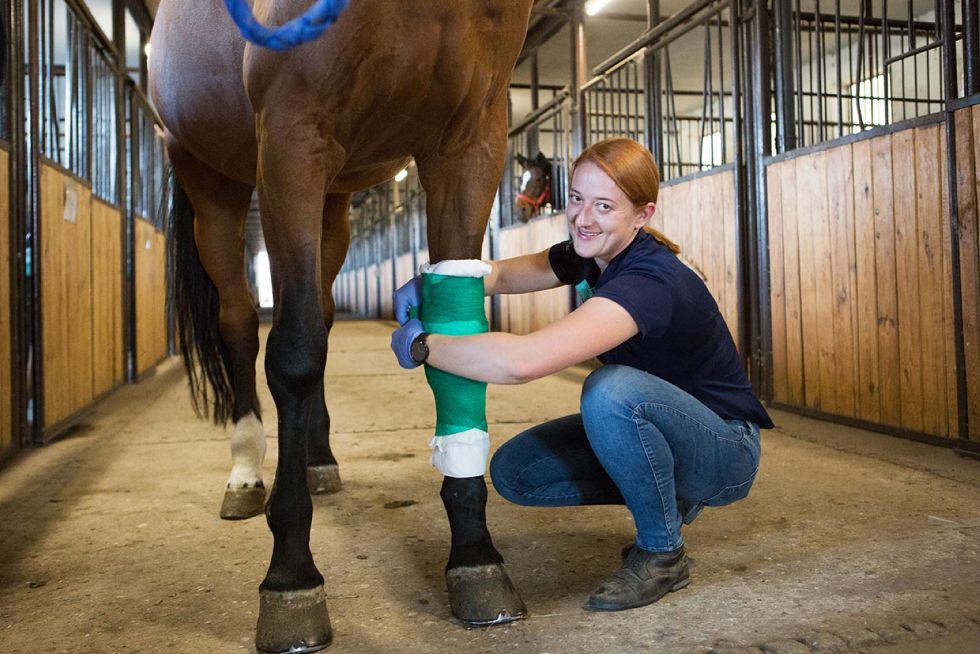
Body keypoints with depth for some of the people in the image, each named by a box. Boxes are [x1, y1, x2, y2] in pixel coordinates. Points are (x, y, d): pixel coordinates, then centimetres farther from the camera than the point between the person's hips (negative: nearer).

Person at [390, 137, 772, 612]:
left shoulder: (649, 280, -33)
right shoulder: (591, 254, -6)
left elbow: (521, 362, -46)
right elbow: (504, 275, 4)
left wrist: (422, 345, -30)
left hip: (724, 450, -8)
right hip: (651, 428, 8)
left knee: (610, 389, -37)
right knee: (513, 472, -5)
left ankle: (662, 554, -13)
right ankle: (669, 498, 12)